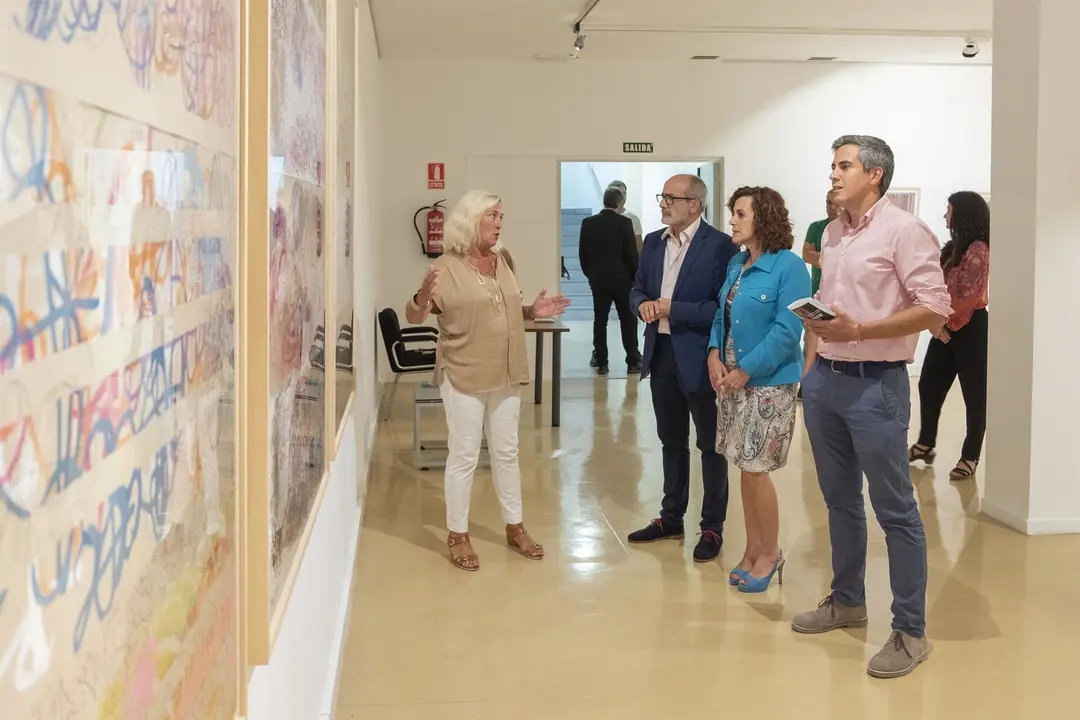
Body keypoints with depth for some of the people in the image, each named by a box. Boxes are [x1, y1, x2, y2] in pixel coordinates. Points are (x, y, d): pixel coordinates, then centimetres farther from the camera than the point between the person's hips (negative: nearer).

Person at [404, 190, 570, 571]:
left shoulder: (504, 260, 6)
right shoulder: (446, 267, -12)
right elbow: (414, 317, -13)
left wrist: (533, 311, 0)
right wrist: (423, 296, -34)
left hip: (505, 374, 6)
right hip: (464, 376, -6)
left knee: (507, 452, 15)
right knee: (464, 456, 1)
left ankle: (515, 527, 27)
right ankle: (457, 535, 15)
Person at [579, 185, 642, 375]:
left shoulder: (588, 223, -1)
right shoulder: (624, 223, -10)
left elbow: (582, 253, 3)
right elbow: (631, 253, -9)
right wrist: (635, 276, 3)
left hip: (597, 279, 3)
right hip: (621, 279, -3)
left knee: (599, 321, 6)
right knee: (628, 321, 6)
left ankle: (601, 363, 5)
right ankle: (633, 362, 7)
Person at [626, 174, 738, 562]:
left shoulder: (720, 245, -14)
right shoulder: (653, 242, 9)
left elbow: (723, 307, -18)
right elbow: (637, 290, 15)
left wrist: (673, 309, -21)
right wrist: (643, 304, -8)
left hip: (699, 357, -7)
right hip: (661, 353, 7)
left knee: (710, 445, 7)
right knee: (671, 441, 18)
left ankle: (713, 527, 17)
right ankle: (671, 518, 31)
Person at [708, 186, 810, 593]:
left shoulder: (789, 267, -14)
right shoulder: (735, 264, 9)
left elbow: (787, 331, -19)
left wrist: (746, 371, -18)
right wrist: (714, 354, -4)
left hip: (768, 382, -7)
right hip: (733, 380, 7)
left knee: (756, 470, -2)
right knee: (745, 469, 13)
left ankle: (771, 553, 15)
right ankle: (753, 549, 25)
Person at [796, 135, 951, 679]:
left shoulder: (903, 230, -11)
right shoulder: (832, 232, 12)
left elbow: (935, 308, -16)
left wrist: (858, 330, -21)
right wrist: (811, 366, 14)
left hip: (875, 386, -8)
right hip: (825, 380, 8)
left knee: (894, 510, -1)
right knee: (840, 501, 17)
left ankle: (910, 632, 7)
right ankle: (847, 600, 32)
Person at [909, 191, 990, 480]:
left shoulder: (978, 250, -15)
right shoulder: (954, 247, 14)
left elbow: (967, 296, -18)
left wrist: (949, 325, -7)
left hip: (969, 329, -9)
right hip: (946, 328, 9)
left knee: (974, 394, 2)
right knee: (928, 386, 12)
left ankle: (970, 457, 10)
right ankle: (925, 444, 26)